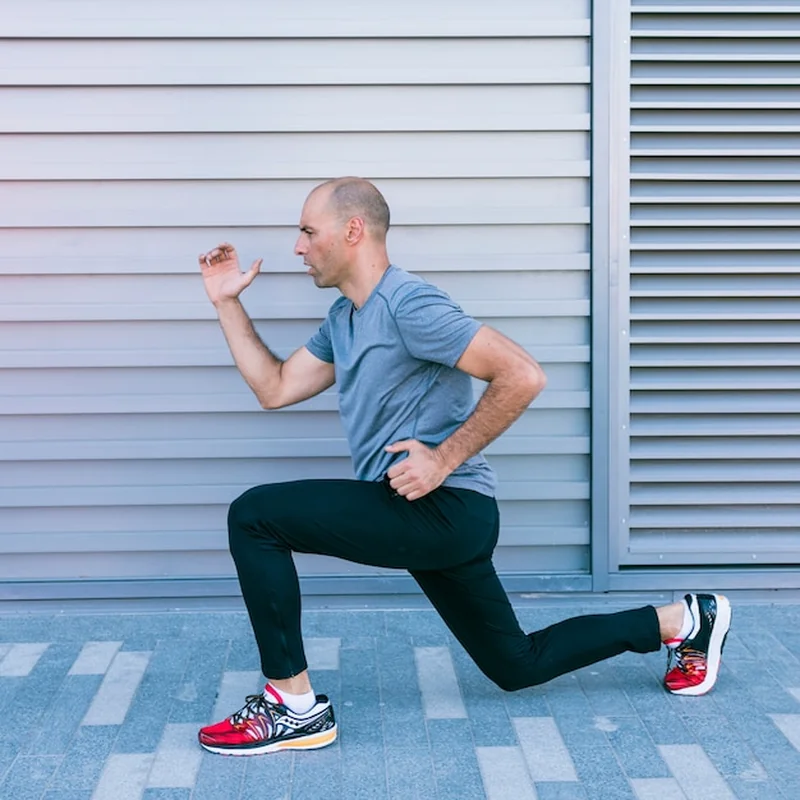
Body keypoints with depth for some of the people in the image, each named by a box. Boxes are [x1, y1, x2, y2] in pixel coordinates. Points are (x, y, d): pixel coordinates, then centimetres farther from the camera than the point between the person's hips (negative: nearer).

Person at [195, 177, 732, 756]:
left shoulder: (407, 304, -16)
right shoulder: (343, 319, 15)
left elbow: (522, 376, -22)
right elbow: (275, 388, 17)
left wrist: (444, 459, -20)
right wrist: (228, 302, 14)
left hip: (444, 510, -10)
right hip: (428, 518, 10)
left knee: (254, 516, -14)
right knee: (517, 665, 19)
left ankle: (295, 707, -8)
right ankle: (684, 621, 29)